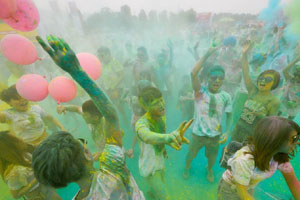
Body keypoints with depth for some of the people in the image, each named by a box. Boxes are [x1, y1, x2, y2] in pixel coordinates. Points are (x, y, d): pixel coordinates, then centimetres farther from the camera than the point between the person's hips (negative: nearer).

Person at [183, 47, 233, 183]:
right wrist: (206, 55, -34)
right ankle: (187, 168, 56)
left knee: (212, 157, 27)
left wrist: (227, 132, -13)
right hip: (198, 134, -2)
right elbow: (193, 73, -35)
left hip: (215, 135, 2)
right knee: (190, 155, 22)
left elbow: (229, 115, 0)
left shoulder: (226, 97, -11)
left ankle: (209, 169, 62)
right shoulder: (200, 91, -19)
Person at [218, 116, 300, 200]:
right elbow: (241, 193, -30)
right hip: (229, 189, -6)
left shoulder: (280, 155, -19)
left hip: (249, 189, 6)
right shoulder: (244, 159, -40)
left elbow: (292, 181, -6)